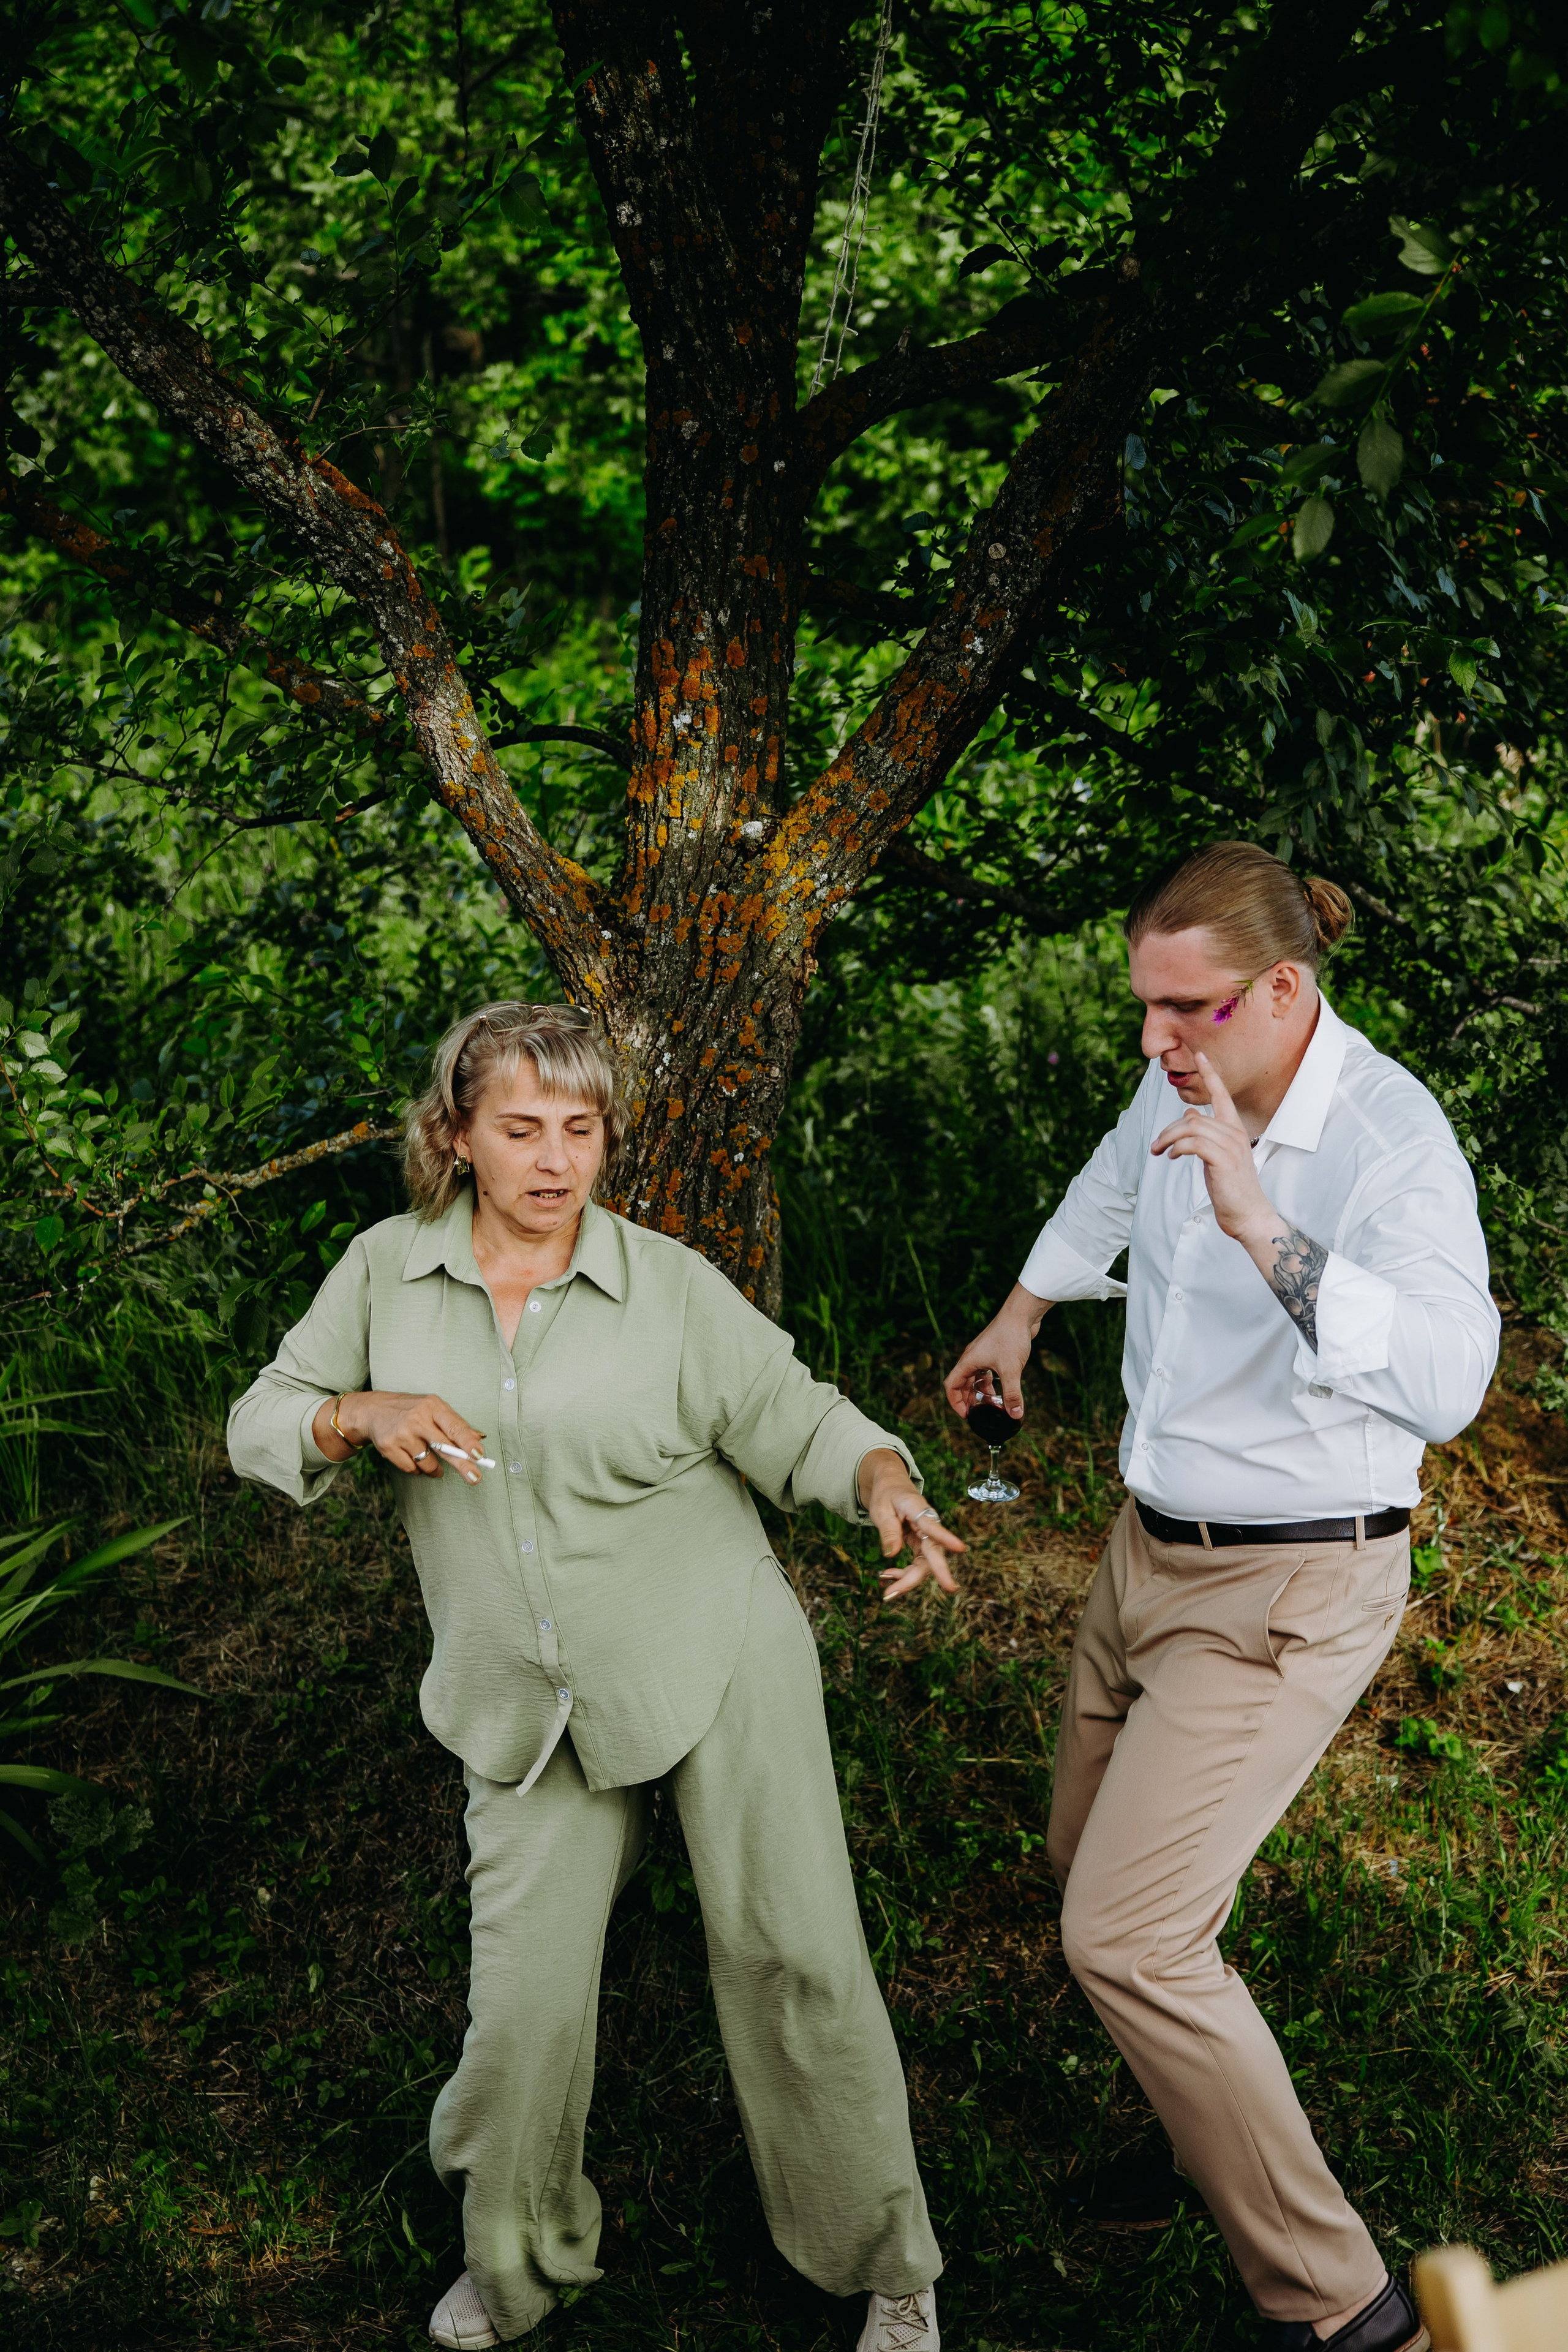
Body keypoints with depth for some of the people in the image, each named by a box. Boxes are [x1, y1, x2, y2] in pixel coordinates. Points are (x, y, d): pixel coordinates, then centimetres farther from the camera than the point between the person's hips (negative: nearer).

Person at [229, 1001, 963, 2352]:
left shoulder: (671, 1286, -6)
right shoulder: (386, 1273, 1)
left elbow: (799, 1424, -4)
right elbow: (263, 1428, 6)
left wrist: (885, 1487, -25)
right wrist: (366, 1414, -15)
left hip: (717, 1659, -2)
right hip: (533, 1709, 2)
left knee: (793, 1954, -4)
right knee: (525, 1997, 0)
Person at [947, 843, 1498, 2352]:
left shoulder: (1391, 1140, -25)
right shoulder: (1184, 1088, -2)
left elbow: (1444, 1381, -41)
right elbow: (1113, 1182, 24)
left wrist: (1266, 1229, -47)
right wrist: (1020, 1315, 38)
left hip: (1287, 1590, -8)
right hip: (1153, 1546, 9)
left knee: (1121, 1935, -14)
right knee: (1088, 1858, 20)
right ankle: (1205, 2131, 42)